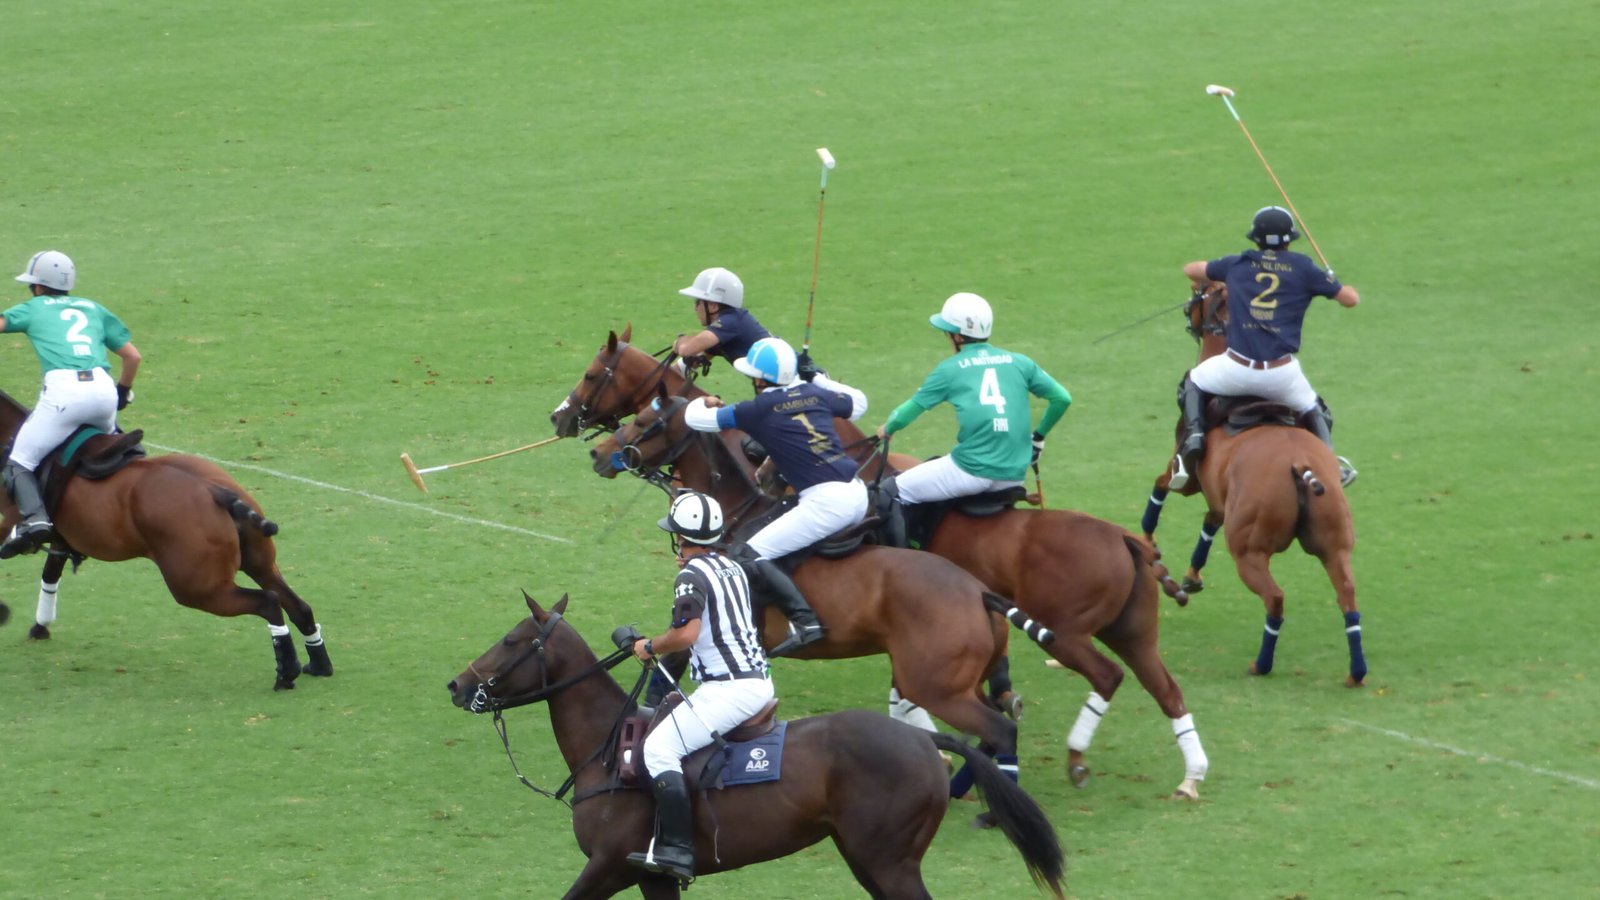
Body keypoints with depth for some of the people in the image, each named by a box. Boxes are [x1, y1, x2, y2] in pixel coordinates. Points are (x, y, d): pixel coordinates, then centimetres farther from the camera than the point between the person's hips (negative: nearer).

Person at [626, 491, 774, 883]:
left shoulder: (692, 576, -10)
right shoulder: (732, 568, 16)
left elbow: (686, 633, -23)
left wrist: (649, 647, -6)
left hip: (728, 687, -10)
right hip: (760, 681, 10)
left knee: (660, 747, -15)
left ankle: (677, 847, -25)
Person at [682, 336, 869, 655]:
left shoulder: (759, 410, -3)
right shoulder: (816, 395, 12)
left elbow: (696, 419, 6)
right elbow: (858, 403, 33)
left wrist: (704, 403, 30)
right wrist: (819, 379, 44)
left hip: (825, 500, -8)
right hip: (858, 494, 8)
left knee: (749, 556, -7)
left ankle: (804, 621, -19)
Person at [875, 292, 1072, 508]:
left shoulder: (950, 369, 1)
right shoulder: (1019, 363, 10)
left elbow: (910, 410, 8)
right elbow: (1062, 398, 13)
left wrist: (887, 429, 29)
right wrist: (1038, 436, 25)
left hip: (972, 471, -5)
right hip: (1014, 475, 5)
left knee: (898, 491, 11)